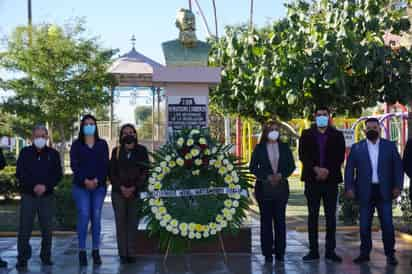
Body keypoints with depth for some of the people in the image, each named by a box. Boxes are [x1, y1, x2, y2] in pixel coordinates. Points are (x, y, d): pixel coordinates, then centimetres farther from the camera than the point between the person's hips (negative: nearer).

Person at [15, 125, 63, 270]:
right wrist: (33, 186, -14)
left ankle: (46, 257, 13)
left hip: (47, 196, 1)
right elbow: (20, 173, -1)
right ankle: (22, 259, 1)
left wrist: (45, 186, -13)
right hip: (28, 195, -1)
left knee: (47, 228, 2)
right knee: (25, 228, -5)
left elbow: (58, 174, 2)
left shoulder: (53, 154, 7)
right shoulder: (25, 152, 6)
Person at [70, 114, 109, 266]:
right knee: (84, 216, -9)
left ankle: (96, 251, 4)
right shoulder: (76, 144, 8)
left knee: (96, 217, 0)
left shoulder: (102, 144, 12)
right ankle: (82, 251, -4)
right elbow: (74, 165, -1)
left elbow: (105, 164, 4)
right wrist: (85, 180, -13)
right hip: (81, 186, -1)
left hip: (99, 185, 1)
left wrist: (97, 180, -11)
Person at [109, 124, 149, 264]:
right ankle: (123, 254, 2)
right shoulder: (116, 151, 8)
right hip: (118, 192, 1)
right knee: (121, 222, -1)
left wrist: (134, 188, -9)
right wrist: (121, 187, -8)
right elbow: (112, 172, 6)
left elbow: (145, 171, 1)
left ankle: (131, 254, 2)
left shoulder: (141, 150, 5)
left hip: (136, 192, -1)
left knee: (133, 222, -2)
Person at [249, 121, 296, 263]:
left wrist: (281, 175, -9)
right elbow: (253, 167, 2)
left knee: (280, 219, 1)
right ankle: (267, 253, 4)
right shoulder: (259, 148, 4)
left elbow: (291, 166, 8)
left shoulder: (284, 147, 9)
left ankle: (280, 252, 7)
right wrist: (267, 176, -11)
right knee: (266, 219, 1)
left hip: (281, 187, 1)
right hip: (264, 187, -1)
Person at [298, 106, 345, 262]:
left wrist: (327, 171, -13)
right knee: (313, 215, 3)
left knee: (331, 216, 2)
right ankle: (313, 251, 7)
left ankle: (330, 251, 7)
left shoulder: (337, 135, 8)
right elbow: (303, 155, -1)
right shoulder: (306, 134, 8)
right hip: (312, 180, 0)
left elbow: (340, 157, 0)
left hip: (330, 179, 0)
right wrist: (316, 169, -14)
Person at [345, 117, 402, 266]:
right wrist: (349, 188, -6)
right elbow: (349, 169, 3)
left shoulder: (390, 146, 5)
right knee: (364, 225, 5)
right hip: (365, 192, 0)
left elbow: (398, 166, 5)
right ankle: (365, 253, 15)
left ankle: (390, 254, 11)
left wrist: (397, 186, -4)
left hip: (384, 191, 0)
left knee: (387, 224, 0)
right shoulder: (357, 148, 4)